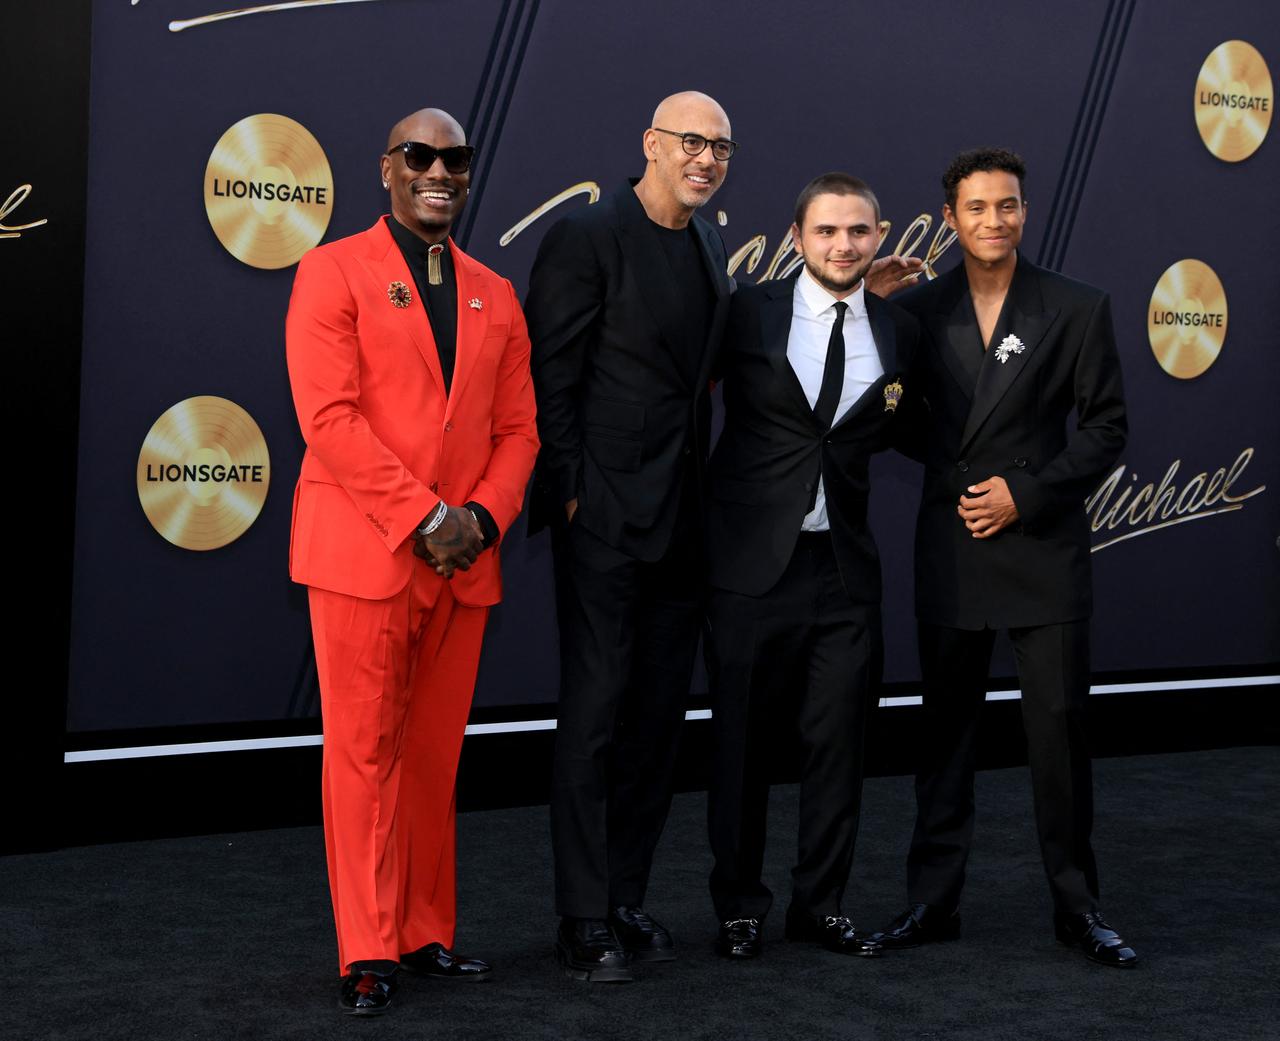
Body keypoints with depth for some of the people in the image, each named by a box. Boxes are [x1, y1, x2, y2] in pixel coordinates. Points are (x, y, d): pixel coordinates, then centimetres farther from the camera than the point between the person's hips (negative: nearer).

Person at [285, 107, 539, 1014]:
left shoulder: (495, 297, 16)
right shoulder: (334, 272, 0)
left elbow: (518, 428, 13)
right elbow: (329, 417, -10)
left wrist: (484, 517, -6)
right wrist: (425, 517, -15)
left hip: (463, 561, 5)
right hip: (363, 550, -5)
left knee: (435, 755, 9)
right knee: (365, 753, -2)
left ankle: (426, 934, 18)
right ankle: (367, 953, 4)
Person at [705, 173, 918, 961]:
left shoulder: (898, 331, 7)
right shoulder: (751, 313, -2)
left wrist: (898, 408, 2)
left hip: (845, 565, 3)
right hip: (755, 562, -3)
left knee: (838, 739, 7)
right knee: (744, 740, 5)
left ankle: (821, 902, 21)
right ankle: (741, 904, 19)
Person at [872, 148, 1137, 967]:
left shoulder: (1079, 309, 0)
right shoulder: (918, 311, 5)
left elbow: (1106, 427, -1)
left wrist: (1028, 493, -10)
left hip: (1044, 547, -2)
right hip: (951, 551, 2)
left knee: (1060, 729, 1)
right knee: (946, 730, 8)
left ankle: (1078, 906, 13)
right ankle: (932, 902, 16)